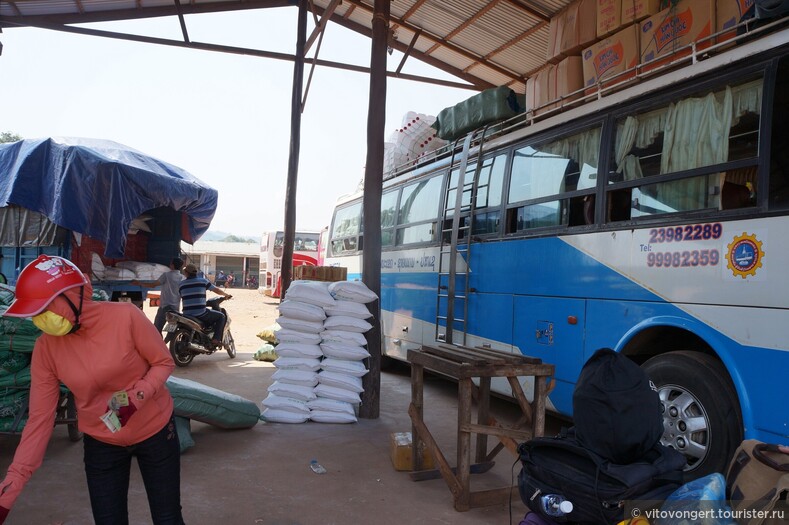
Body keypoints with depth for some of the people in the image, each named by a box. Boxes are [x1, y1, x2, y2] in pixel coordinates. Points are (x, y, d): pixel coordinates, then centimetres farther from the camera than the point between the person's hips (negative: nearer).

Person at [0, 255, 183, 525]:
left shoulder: (125, 316, -24)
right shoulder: (45, 348, -14)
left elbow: (164, 362, -11)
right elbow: (40, 418, -12)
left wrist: (136, 397, -29)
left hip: (155, 431, -2)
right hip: (101, 445, 2)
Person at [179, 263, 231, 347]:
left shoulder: (181, 284, 6)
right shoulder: (203, 281, 0)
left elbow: (182, 298, 14)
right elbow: (217, 290, 6)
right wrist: (226, 294, 26)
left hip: (186, 315, 4)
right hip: (201, 314, -4)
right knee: (221, 316, 14)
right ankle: (216, 339, 1)